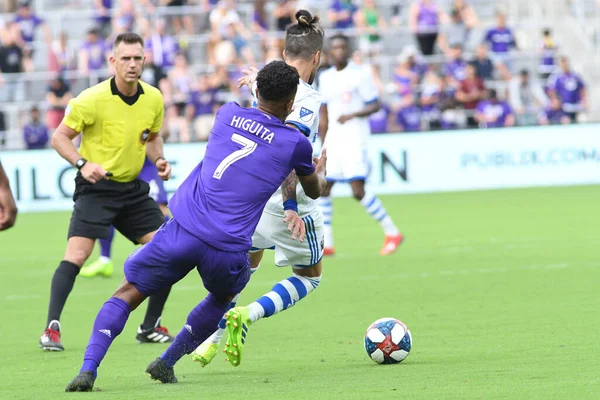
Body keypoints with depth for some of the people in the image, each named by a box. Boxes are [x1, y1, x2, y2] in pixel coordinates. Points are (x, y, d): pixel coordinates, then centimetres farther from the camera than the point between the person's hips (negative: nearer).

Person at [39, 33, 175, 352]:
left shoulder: (153, 99, 2)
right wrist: (83, 163, -25)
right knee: (77, 254, -20)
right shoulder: (93, 99, -15)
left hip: (133, 188, 6)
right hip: (96, 186, -6)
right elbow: (60, 137, -10)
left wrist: (159, 160, 0)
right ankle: (51, 329, -18)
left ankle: (151, 326, 15)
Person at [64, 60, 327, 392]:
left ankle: (88, 368, -5)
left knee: (128, 293, 14)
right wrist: (321, 172, 49)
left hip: (182, 231, 1)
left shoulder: (228, 114, 10)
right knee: (223, 296, 33)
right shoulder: (296, 144, 5)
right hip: (228, 250, -1)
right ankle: (166, 363, 25)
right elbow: (313, 191, 27)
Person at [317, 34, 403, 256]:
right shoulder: (325, 78, 14)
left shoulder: (360, 73, -3)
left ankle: (392, 233, -2)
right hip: (333, 139, 6)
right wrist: (323, 145, 18)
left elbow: (375, 105, -4)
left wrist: (352, 115, -19)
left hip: (354, 139, -6)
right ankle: (326, 243, 6)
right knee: (322, 189, -1)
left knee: (358, 191, -15)